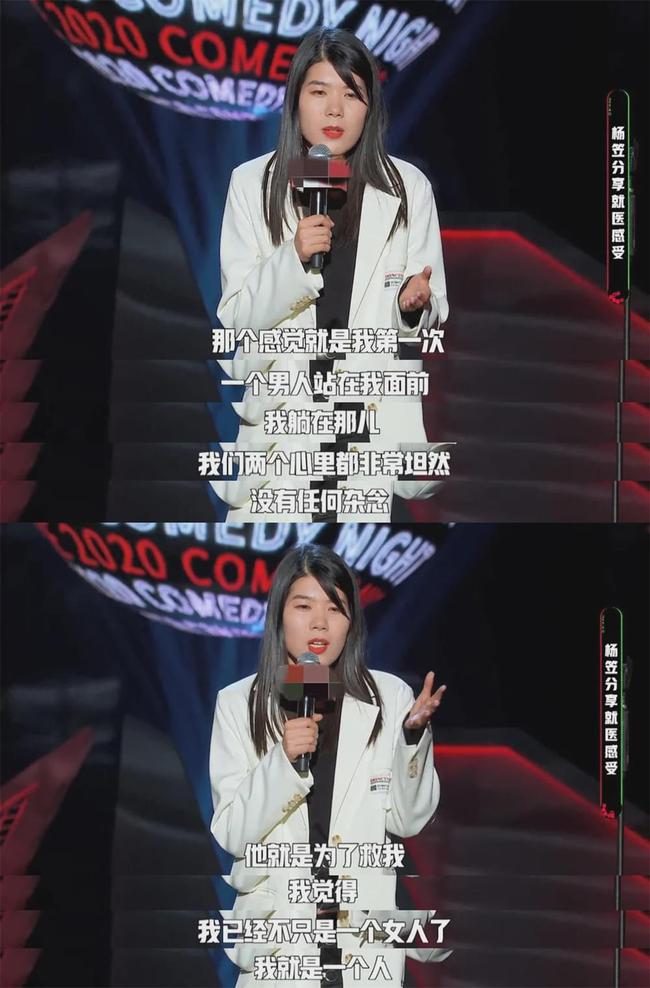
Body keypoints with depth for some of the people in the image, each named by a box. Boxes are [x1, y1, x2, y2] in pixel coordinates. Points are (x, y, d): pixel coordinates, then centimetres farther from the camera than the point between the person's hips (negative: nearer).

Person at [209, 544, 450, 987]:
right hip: (276, 931, -1)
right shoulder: (238, 703, -3)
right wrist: (282, 760, -21)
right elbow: (232, 834, -6)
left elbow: (408, 820, -1)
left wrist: (413, 736, -15)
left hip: (369, 931, 1)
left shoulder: (390, 696, -2)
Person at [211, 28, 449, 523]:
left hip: (375, 413, 1)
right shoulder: (253, 184, 0)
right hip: (281, 412, 0)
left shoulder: (408, 187, 1)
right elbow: (236, 316, -2)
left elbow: (433, 313, 5)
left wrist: (414, 306, -18)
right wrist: (294, 259, -19)